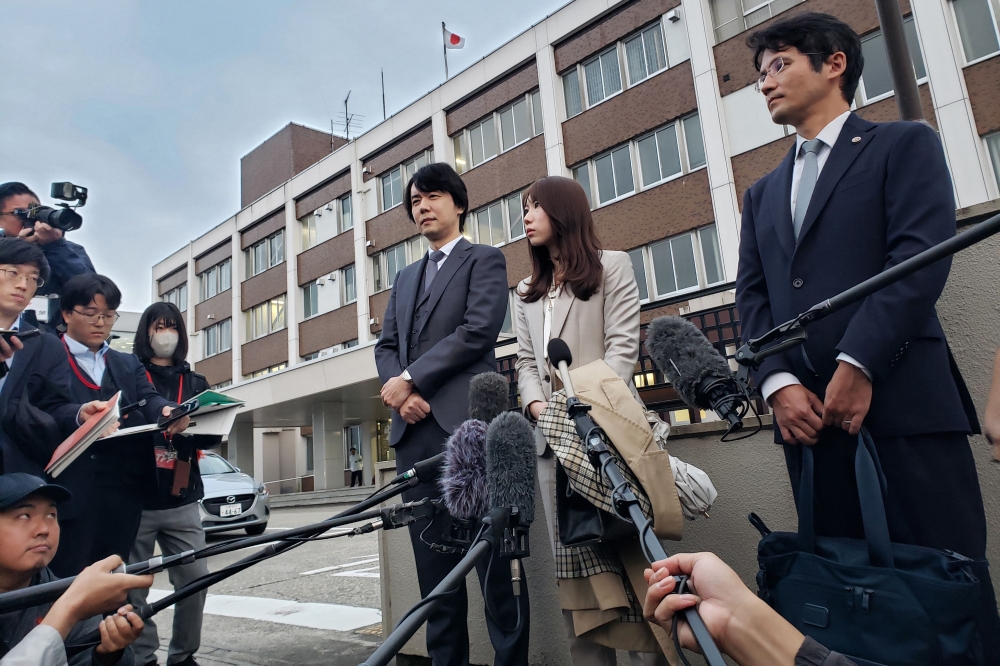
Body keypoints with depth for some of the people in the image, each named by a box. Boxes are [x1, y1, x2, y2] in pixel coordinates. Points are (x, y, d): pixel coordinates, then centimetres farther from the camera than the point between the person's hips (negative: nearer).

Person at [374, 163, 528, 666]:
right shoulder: (405, 278, 26)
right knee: (432, 559, 7)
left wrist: (410, 379, -9)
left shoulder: (485, 260, 8)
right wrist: (397, 389, -3)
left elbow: (477, 331, -7)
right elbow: (386, 345, 18)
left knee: (493, 557, -4)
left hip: (468, 423, -5)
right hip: (414, 429, 6)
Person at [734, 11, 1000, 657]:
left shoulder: (905, 145, 8)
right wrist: (779, 384, -5)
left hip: (903, 405, -4)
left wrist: (858, 366, -16)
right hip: (807, 415, 5)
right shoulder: (762, 193, 23)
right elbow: (753, 298, 11)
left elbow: (922, 257, -7)